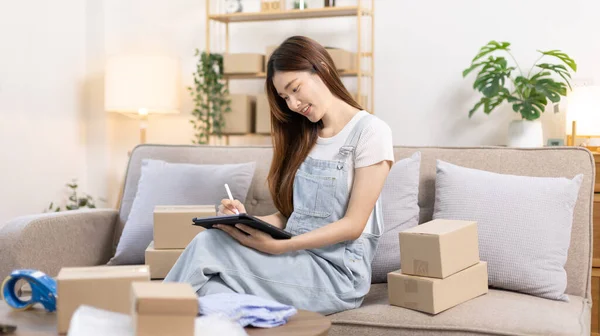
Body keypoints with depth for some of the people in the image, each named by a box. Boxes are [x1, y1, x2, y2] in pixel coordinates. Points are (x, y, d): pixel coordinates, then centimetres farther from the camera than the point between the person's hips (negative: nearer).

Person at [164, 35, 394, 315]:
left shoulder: (370, 131, -6)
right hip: (295, 259, 6)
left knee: (208, 248, -25)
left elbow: (354, 224, -11)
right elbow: (290, 214, 14)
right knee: (210, 239, -24)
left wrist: (279, 246, -21)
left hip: (338, 272, -6)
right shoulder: (304, 137, 17)